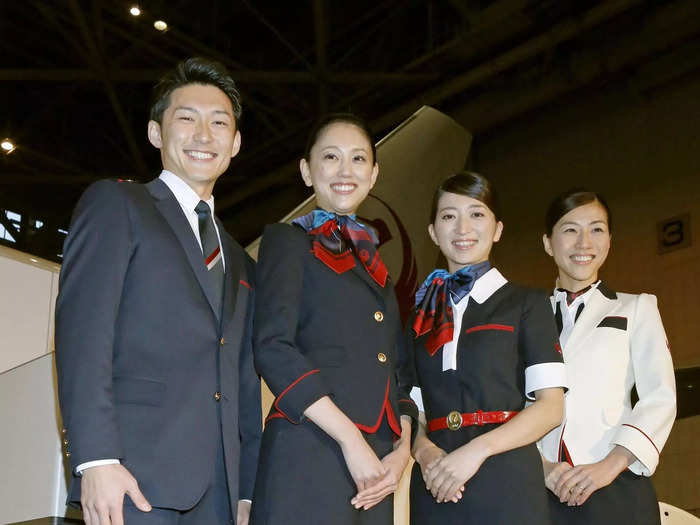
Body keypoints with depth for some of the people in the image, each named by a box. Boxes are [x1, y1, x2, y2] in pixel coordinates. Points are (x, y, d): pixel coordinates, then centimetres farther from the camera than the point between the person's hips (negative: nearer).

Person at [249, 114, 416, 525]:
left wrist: (403, 449, 1)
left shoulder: (374, 264, 19)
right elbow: (273, 348, -11)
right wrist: (351, 439, -15)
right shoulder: (288, 240, 2)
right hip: (310, 457, -6)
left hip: (376, 467, 6)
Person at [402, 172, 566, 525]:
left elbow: (551, 406, -4)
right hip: (435, 489, 3)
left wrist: (478, 449, -16)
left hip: (506, 484, -2)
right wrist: (423, 450, -8)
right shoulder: (421, 316, 15)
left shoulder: (527, 304, 5)